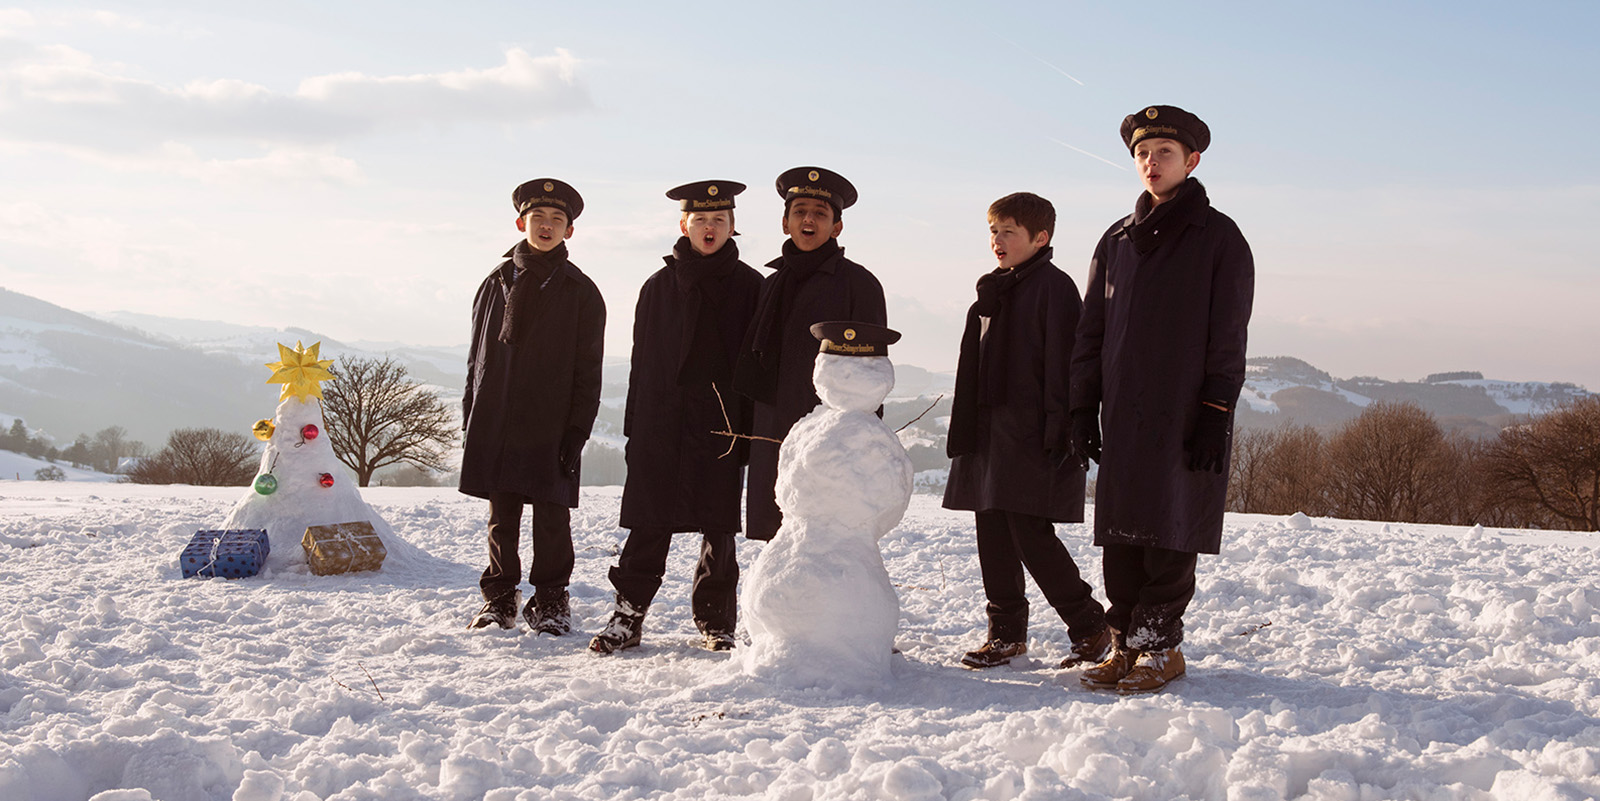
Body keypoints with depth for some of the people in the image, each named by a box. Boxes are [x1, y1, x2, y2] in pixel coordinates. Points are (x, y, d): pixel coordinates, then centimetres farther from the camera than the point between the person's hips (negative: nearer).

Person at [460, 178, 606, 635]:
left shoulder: (581, 292, 3)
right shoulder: (497, 283, 11)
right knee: (501, 516, 8)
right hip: (494, 422, 2)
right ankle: (499, 598, 20)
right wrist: (470, 421, 9)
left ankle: (549, 602, 11)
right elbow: (477, 357, 14)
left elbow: (587, 372, 1)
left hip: (552, 426, -2)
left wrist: (577, 432, -7)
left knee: (551, 516, -1)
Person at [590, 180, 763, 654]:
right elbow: (642, 363, 10)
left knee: (718, 531, 5)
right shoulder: (659, 287, 11)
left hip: (723, 427, -1)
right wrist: (634, 431, 5)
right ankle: (627, 618, 8)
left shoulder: (750, 287, 6)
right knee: (648, 527, 0)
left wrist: (752, 430, -4)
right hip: (662, 425, 1)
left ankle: (716, 625, 15)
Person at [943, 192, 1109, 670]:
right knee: (993, 536, 9)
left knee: (1030, 533, -10)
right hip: (990, 436, 8)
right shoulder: (992, 291, 17)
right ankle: (1006, 633, 19)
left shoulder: (1054, 287, -8)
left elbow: (1062, 364, -13)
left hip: (1031, 438, -8)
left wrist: (1056, 433, -18)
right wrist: (964, 433, 18)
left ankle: (1090, 627, 4)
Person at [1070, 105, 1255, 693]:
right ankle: (1126, 641, 12)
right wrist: (1083, 409, 10)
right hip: (1123, 415, 5)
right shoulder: (1117, 240, 15)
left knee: (1170, 536, -3)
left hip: (1185, 417, -5)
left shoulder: (1218, 237, 1)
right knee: (1121, 533, 4)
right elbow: (1091, 330, 16)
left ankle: (1159, 646, 6)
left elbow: (1228, 336, -4)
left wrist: (1215, 414, -11)